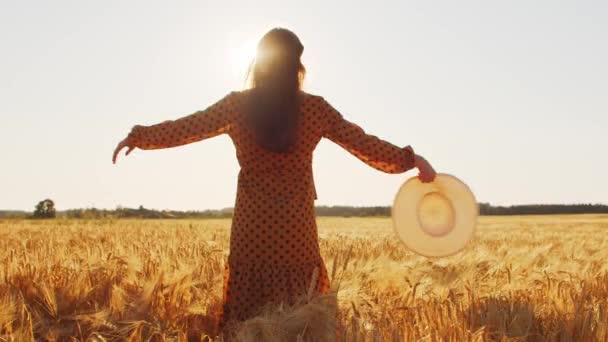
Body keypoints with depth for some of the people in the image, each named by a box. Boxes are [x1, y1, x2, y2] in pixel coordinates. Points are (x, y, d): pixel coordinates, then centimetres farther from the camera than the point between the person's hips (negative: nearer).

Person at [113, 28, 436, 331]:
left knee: (249, 309, 10)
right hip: (296, 223, 0)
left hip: (252, 222, 1)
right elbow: (363, 143, 0)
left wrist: (137, 137, 17)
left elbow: (184, 128, 3)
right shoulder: (314, 108, -2)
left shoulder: (238, 104, -1)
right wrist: (412, 159, 10)